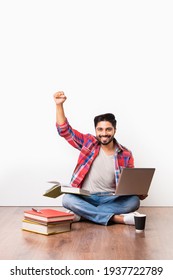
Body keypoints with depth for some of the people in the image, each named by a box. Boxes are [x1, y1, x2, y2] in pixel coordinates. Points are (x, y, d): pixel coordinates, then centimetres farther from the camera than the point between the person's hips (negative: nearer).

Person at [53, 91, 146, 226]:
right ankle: (117, 218, -34)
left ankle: (83, 214, -26)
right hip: (86, 198, 0)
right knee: (67, 199, -31)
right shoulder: (89, 142, 5)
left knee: (134, 201, -28)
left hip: (111, 199, 1)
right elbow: (65, 131, 3)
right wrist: (59, 105, -7)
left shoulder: (125, 155, 4)